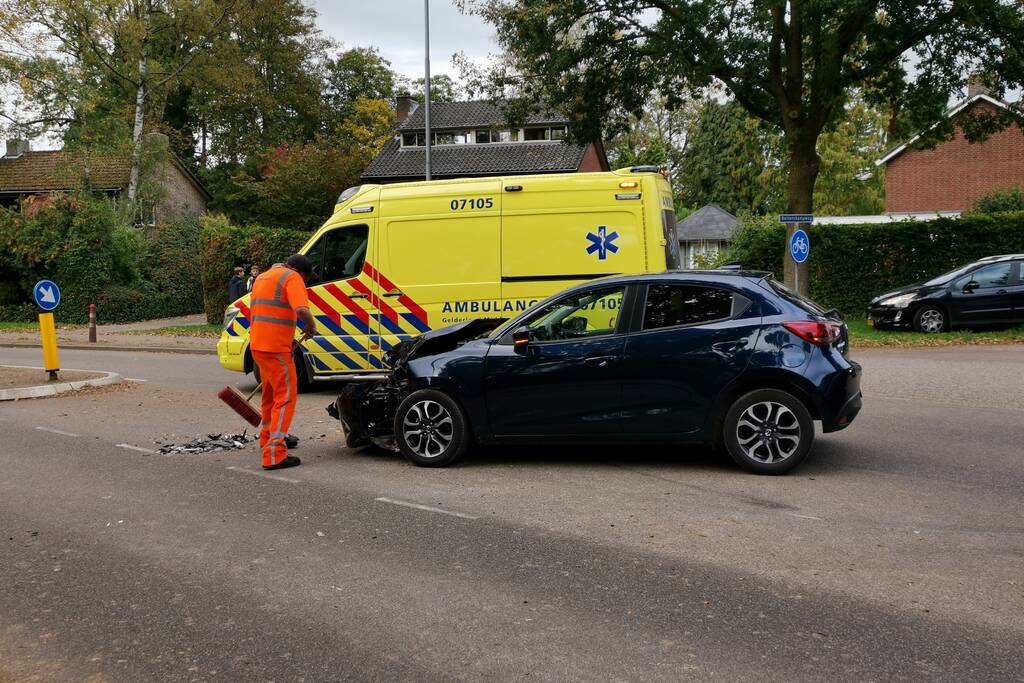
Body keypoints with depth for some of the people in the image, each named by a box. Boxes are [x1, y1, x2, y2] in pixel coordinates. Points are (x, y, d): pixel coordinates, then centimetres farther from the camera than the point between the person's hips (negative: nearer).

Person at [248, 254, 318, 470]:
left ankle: (268, 438, 39)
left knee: (271, 394, 24)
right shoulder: (292, 277, -7)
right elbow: (301, 310, -25)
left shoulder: (263, 277, 22)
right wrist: (311, 327, -6)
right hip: (276, 347, -9)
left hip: (257, 345, 9)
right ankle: (274, 454, -11)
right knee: (285, 397, -6)